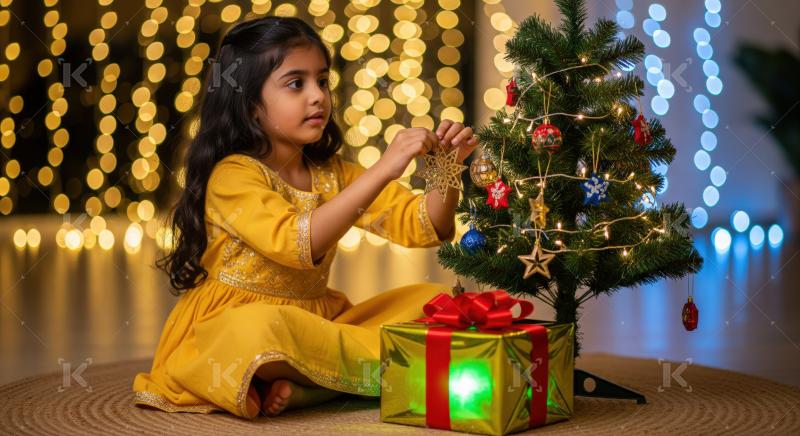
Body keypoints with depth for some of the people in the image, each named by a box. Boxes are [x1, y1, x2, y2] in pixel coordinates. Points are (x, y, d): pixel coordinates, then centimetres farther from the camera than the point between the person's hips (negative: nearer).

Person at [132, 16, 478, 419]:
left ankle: (299, 384, -18)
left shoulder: (332, 173, 9)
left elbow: (421, 225, 5)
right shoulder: (232, 176, -13)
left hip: (314, 325, 8)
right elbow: (299, 243, -30)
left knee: (433, 299, -5)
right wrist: (382, 170, -32)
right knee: (260, 328, -41)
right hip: (230, 330, -7)